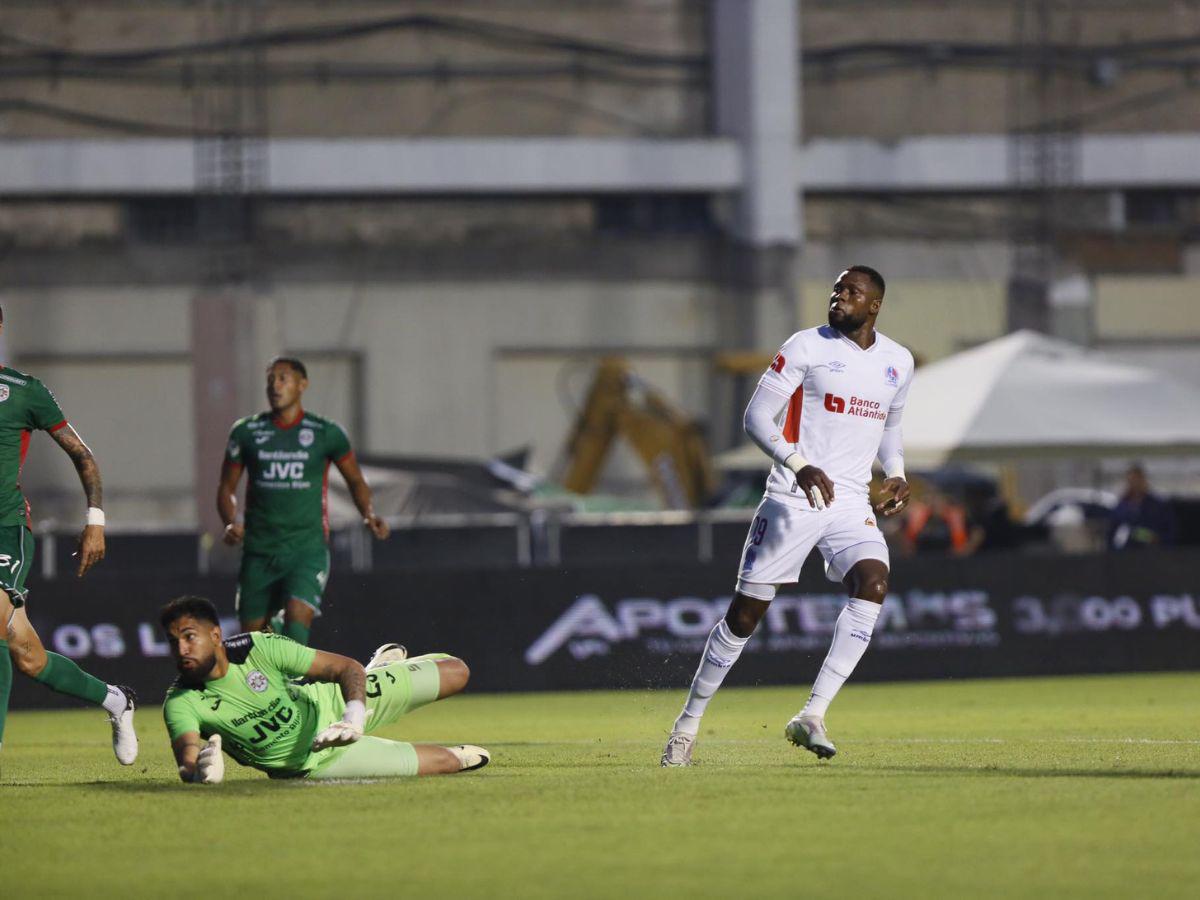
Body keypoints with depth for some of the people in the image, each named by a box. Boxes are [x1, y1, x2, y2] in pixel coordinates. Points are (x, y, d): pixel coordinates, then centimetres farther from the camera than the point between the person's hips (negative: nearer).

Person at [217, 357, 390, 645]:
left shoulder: (326, 434, 2)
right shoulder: (246, 432, 5)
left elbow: (355, 480, 14)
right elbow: (227, 487, 13)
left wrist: (369, 515, -4)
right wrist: (231, 523, -7)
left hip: (307, 549, -2)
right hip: (259, 552, 2)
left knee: (297, 624, -22)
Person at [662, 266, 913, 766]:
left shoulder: (898, 362, 11)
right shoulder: (806, 347, -5)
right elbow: (756, 417, -7)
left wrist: (897, 473, 9)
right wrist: (800, 465, -22)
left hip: (851, 501, 3)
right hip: (793, 499, -3)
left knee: (873, 583, -24)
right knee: (747, 611, 0)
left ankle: (811, 716, -24)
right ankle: (690, 721, 17)